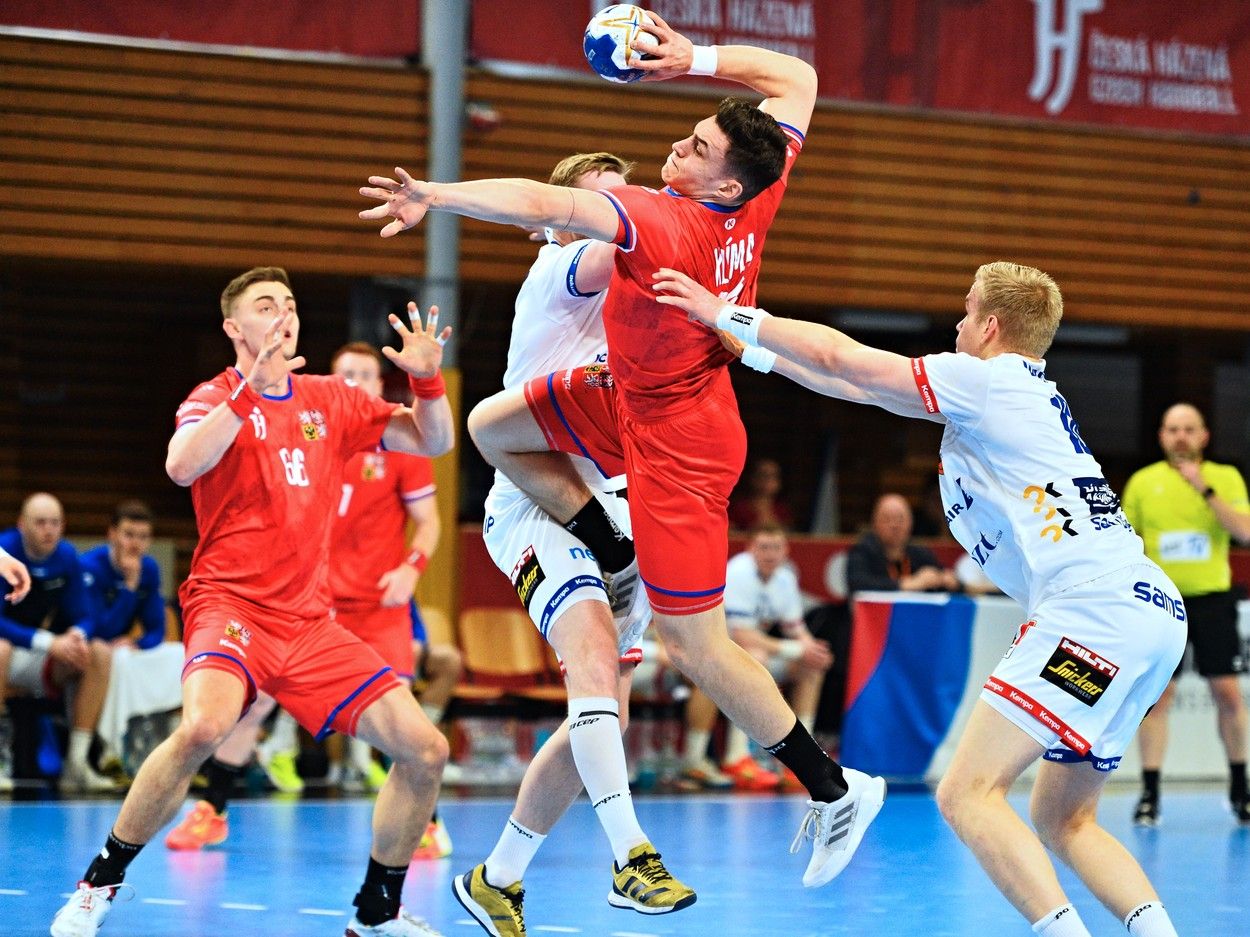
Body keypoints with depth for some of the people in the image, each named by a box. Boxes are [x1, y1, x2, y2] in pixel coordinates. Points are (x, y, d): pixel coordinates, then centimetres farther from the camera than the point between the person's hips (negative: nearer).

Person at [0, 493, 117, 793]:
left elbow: (82, 617, 3)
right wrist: (48, 642, -33)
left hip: (34, 661, 6)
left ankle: (77, 763, -16)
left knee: (100, 653, -13)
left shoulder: (66, 557, -2)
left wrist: (77, 635, -23)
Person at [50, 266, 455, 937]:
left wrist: (426, 378, -4)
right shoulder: (218, 398, -1)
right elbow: (182, 466, -22)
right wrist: (252, 390, -29)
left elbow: (432, 441, 15)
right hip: (231, 604, -5)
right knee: (203, 727, -35)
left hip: (310, 620, 6)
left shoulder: (331, 401, 14)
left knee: (426, 750, -5)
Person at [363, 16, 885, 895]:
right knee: (493, 426, 14)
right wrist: (696, 58, -3)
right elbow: (796, 80, 2)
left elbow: (543, 204, -42)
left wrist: (436, 196, -37)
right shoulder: (756, 198, -12)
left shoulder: (661, 223, -33)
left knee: (696, 644, -2)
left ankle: (835, 789, 7)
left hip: (675, 439, -9)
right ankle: (619, 560, 23)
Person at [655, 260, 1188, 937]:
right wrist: (751, 349, 35)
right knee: (1061, 821, 18)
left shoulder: (986, 378, 1)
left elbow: (839, 357, 4)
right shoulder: (1025, 391, 26)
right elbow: (861, 386, 31)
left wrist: (726, 316, 16)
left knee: (966, 794, -14)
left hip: (1096, 607, -10)